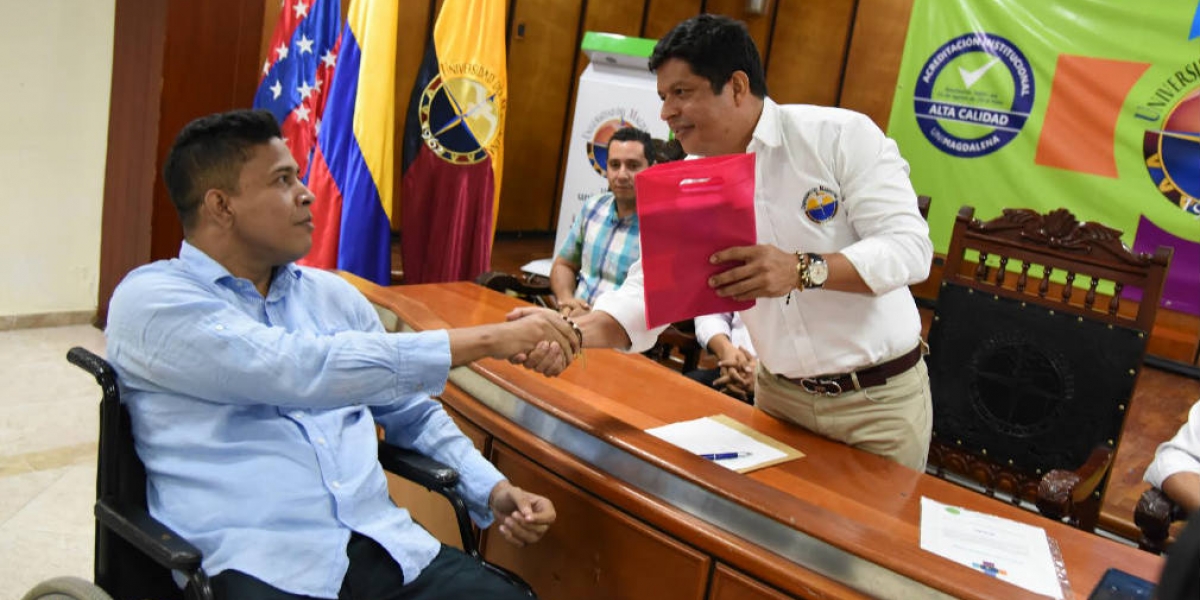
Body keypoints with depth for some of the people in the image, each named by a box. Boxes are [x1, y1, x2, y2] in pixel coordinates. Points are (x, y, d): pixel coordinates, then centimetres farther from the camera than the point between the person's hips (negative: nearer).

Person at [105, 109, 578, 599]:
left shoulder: (333, 294, 16)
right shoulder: (151, 299, -3)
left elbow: (410, 411, 23)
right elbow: (303, 371, -17)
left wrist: (493, 490, 6)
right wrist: (488, 339, -15)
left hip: (387, 548, 5)